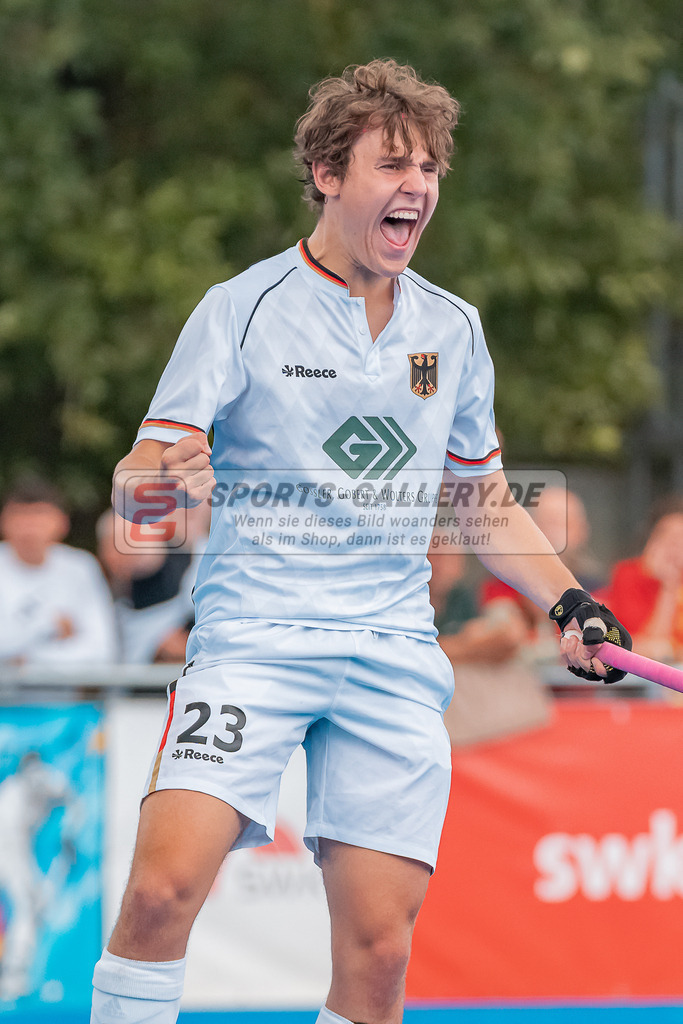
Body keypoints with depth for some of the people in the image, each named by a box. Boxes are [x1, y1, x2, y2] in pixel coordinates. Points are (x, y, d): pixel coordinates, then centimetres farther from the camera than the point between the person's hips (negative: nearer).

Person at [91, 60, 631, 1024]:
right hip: (252, 639, -4)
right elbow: (136, 479, -5)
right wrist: (166, 477, -29)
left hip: (396, 654, 4)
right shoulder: (240, 309, -1)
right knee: (164, 887, -23)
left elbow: (485, 498, 25)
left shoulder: (453, 329, 12)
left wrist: (567, 599, 10)